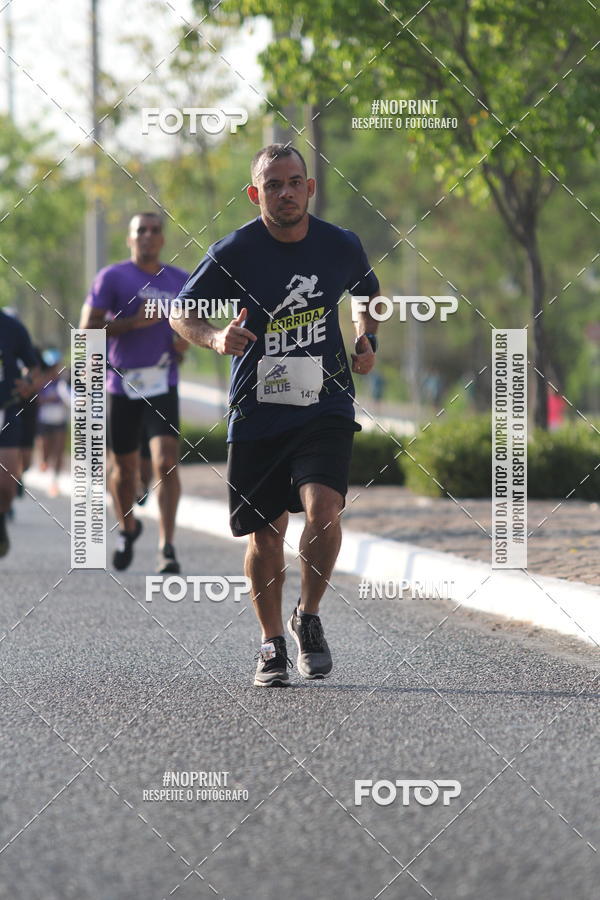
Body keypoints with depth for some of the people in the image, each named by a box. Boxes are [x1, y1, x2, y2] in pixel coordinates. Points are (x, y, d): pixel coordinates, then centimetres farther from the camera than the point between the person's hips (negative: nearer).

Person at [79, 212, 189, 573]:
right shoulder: (112, 278, -2)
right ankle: (128, 528, 39)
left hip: (162, 384, 1)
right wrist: (134, 323, -20)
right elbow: (88, 327, -9)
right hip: (122, 384, -1)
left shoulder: (181, 281, 9)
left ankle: (167, 546, -15)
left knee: (166, 461, -16)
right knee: (125, 467, 11)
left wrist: (187, 338, 1)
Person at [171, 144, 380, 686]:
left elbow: (368, 292, 22)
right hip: (257, 413, 0)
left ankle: (309, 617, 2)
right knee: (265, 537, 5)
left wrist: (368, 339, 4)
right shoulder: (233, 253, -8)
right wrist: (215, 337, -20)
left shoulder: (341, 246, 0)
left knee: (323, 506, -22)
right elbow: (181, 313, 0)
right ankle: (272, 645, 25)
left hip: (325, 404, 0)